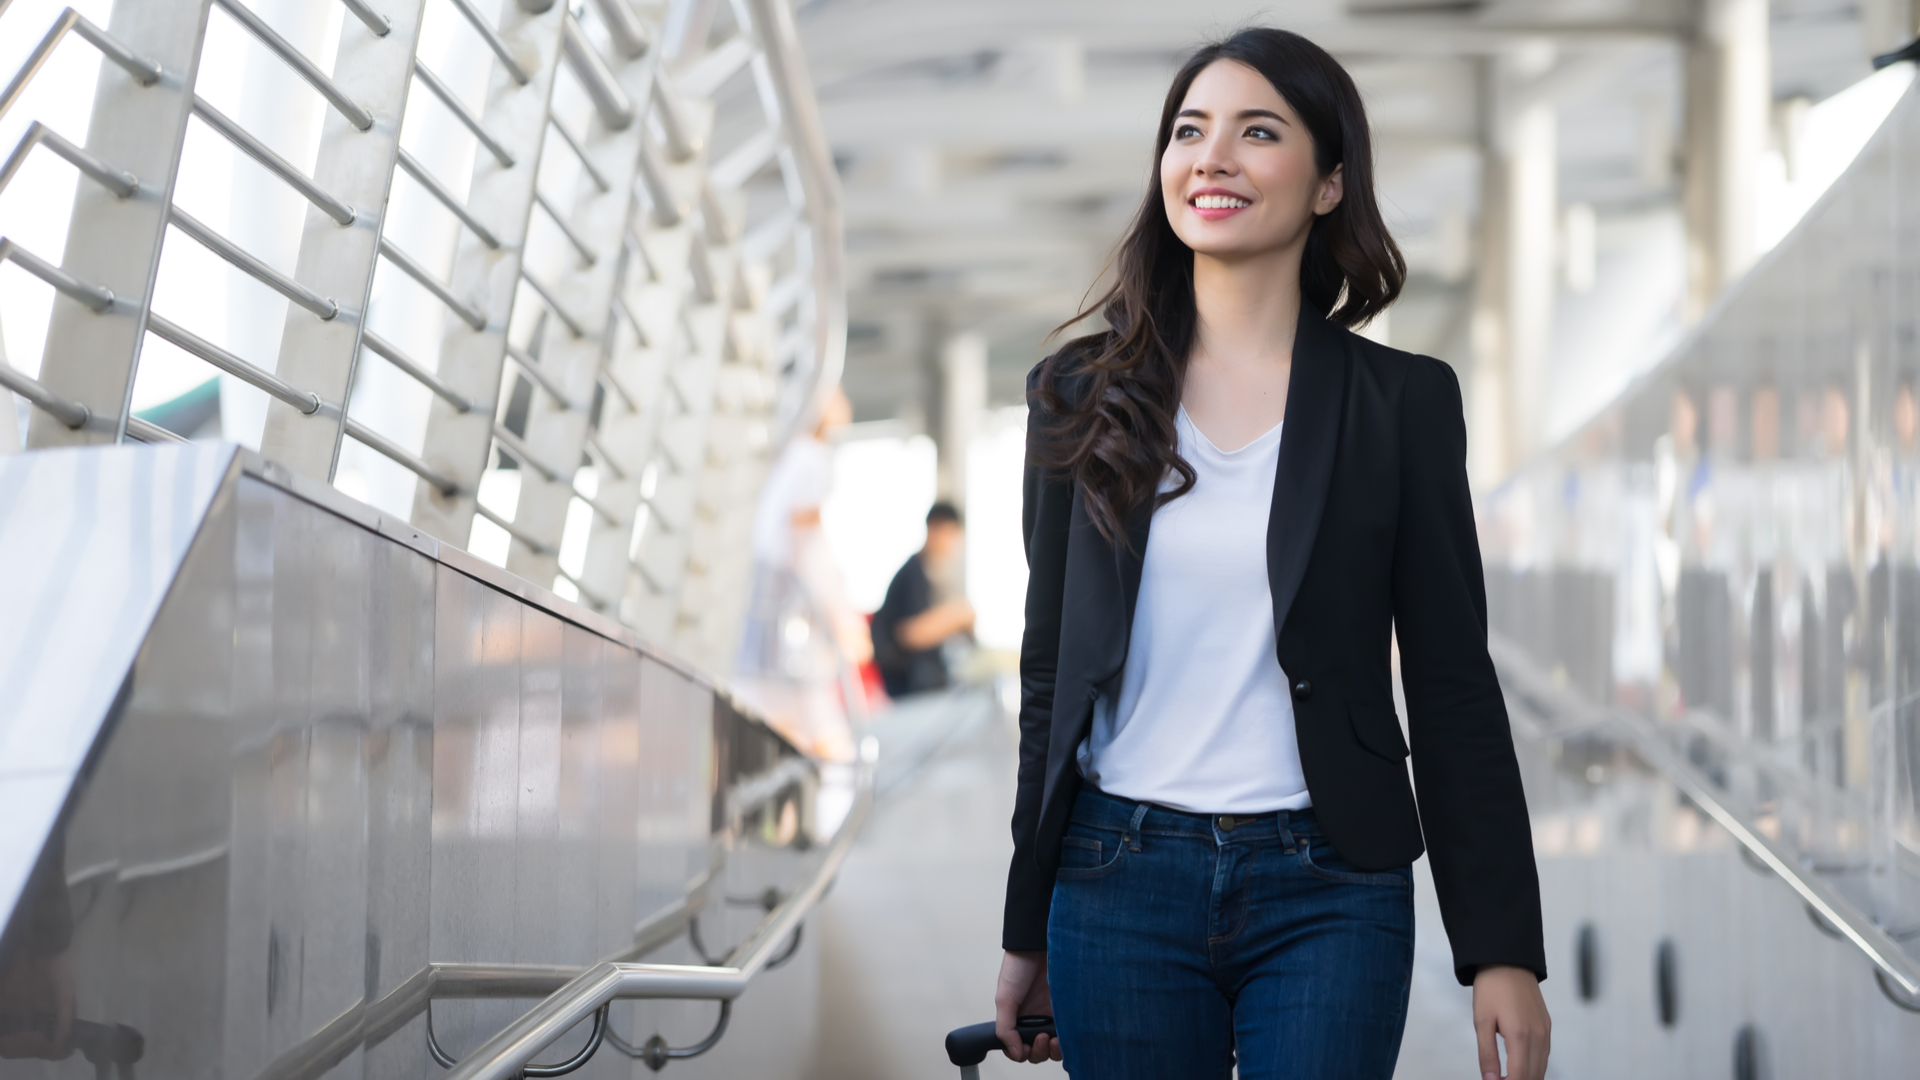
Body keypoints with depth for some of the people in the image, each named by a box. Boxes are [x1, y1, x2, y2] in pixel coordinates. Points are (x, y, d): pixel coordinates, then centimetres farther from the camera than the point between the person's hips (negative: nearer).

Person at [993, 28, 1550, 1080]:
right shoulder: (1083, 395, 6)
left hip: (1327, 892, -1)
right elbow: (1052, 674, 10)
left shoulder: (1401, 401, 2)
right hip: (1120, 882, 2)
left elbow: (1453, 687, 1)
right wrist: (1025, 934, 11)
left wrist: (1502, 950, -3)